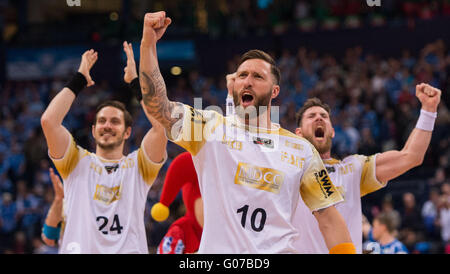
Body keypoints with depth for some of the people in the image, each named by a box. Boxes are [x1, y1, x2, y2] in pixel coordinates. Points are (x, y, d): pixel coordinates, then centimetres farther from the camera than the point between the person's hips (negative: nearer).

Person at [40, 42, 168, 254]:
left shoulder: (137, 165, 14)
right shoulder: (79, 163, 15)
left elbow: (160, 124, -1)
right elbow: (49, 121, 2)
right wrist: (79, 80, 9)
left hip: (129, 249, 0)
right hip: (79, 249, 0)